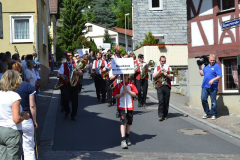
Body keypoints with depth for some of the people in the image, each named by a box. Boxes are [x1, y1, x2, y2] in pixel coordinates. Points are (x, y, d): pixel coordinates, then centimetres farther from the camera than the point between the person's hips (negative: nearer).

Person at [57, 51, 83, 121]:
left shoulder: (75, 64, 10)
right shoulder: (63, 65, 4)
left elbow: (81, 73, 3)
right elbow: (58, 75, -6)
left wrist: (77, 72, -19)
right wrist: (63, 77, -28)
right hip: (66, 84, -1)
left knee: (75, 100, 3)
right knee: (65, 99, -6)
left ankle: (73, 115, 18)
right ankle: (67, 112, 22)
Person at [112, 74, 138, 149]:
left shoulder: (131, 85, 6)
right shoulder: (118, 85, 3)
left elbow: (134, 94, -2)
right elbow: (115, 96, 0)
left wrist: (127, 90, -13)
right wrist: (121, 94, -16)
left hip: (130, 107, 2)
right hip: (121, 107, -2)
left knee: (129, 123, 9)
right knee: (123, 122, -13)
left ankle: (127, 138, 28)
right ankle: (123, 140, -16)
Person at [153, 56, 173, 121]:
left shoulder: (168, 68, 13)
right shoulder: (157, 68, 13)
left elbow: (171, 78, 7)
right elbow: (154, 76, -2)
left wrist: (167, 75, -12)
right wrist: (160, 70, -11)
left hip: (167, 86, 1)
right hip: (159, 86, -1)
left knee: (166, 102, 3)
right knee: (161, 101, -12)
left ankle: (165, 115, 14)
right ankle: (160, 115, -10)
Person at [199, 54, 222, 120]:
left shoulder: (217, 66, -2)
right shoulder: (206, 66, 17)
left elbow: (219, 76, -10)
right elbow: (202, 74, 23)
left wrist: (213, 80, -23)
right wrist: (200, 67, 16)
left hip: (213, 87, -5)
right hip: (205, 86, 5)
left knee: (213, 101, 1)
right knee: (203, 99, -1)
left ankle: (213, 114, 12)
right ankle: (207, 112, 14)